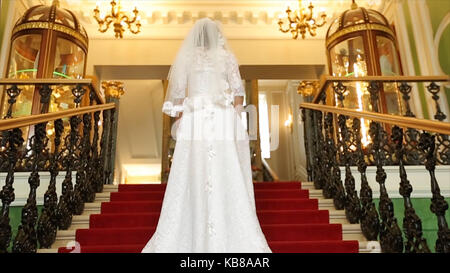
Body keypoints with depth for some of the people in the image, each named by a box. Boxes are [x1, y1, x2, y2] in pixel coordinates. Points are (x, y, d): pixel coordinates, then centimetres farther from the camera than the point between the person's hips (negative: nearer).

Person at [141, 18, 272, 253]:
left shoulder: (185, 58, 8)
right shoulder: (227, 57, 7)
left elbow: (177, 95, 5)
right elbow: (238, 92, 1)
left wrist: (181, 126, 11)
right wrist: (236, 121, 5)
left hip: (194, 123, 1)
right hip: (223, 122, -1)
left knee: (190, 179, 4)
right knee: (228, 179, 1)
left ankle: (181, 237, 10)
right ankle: (237, 237, 5)